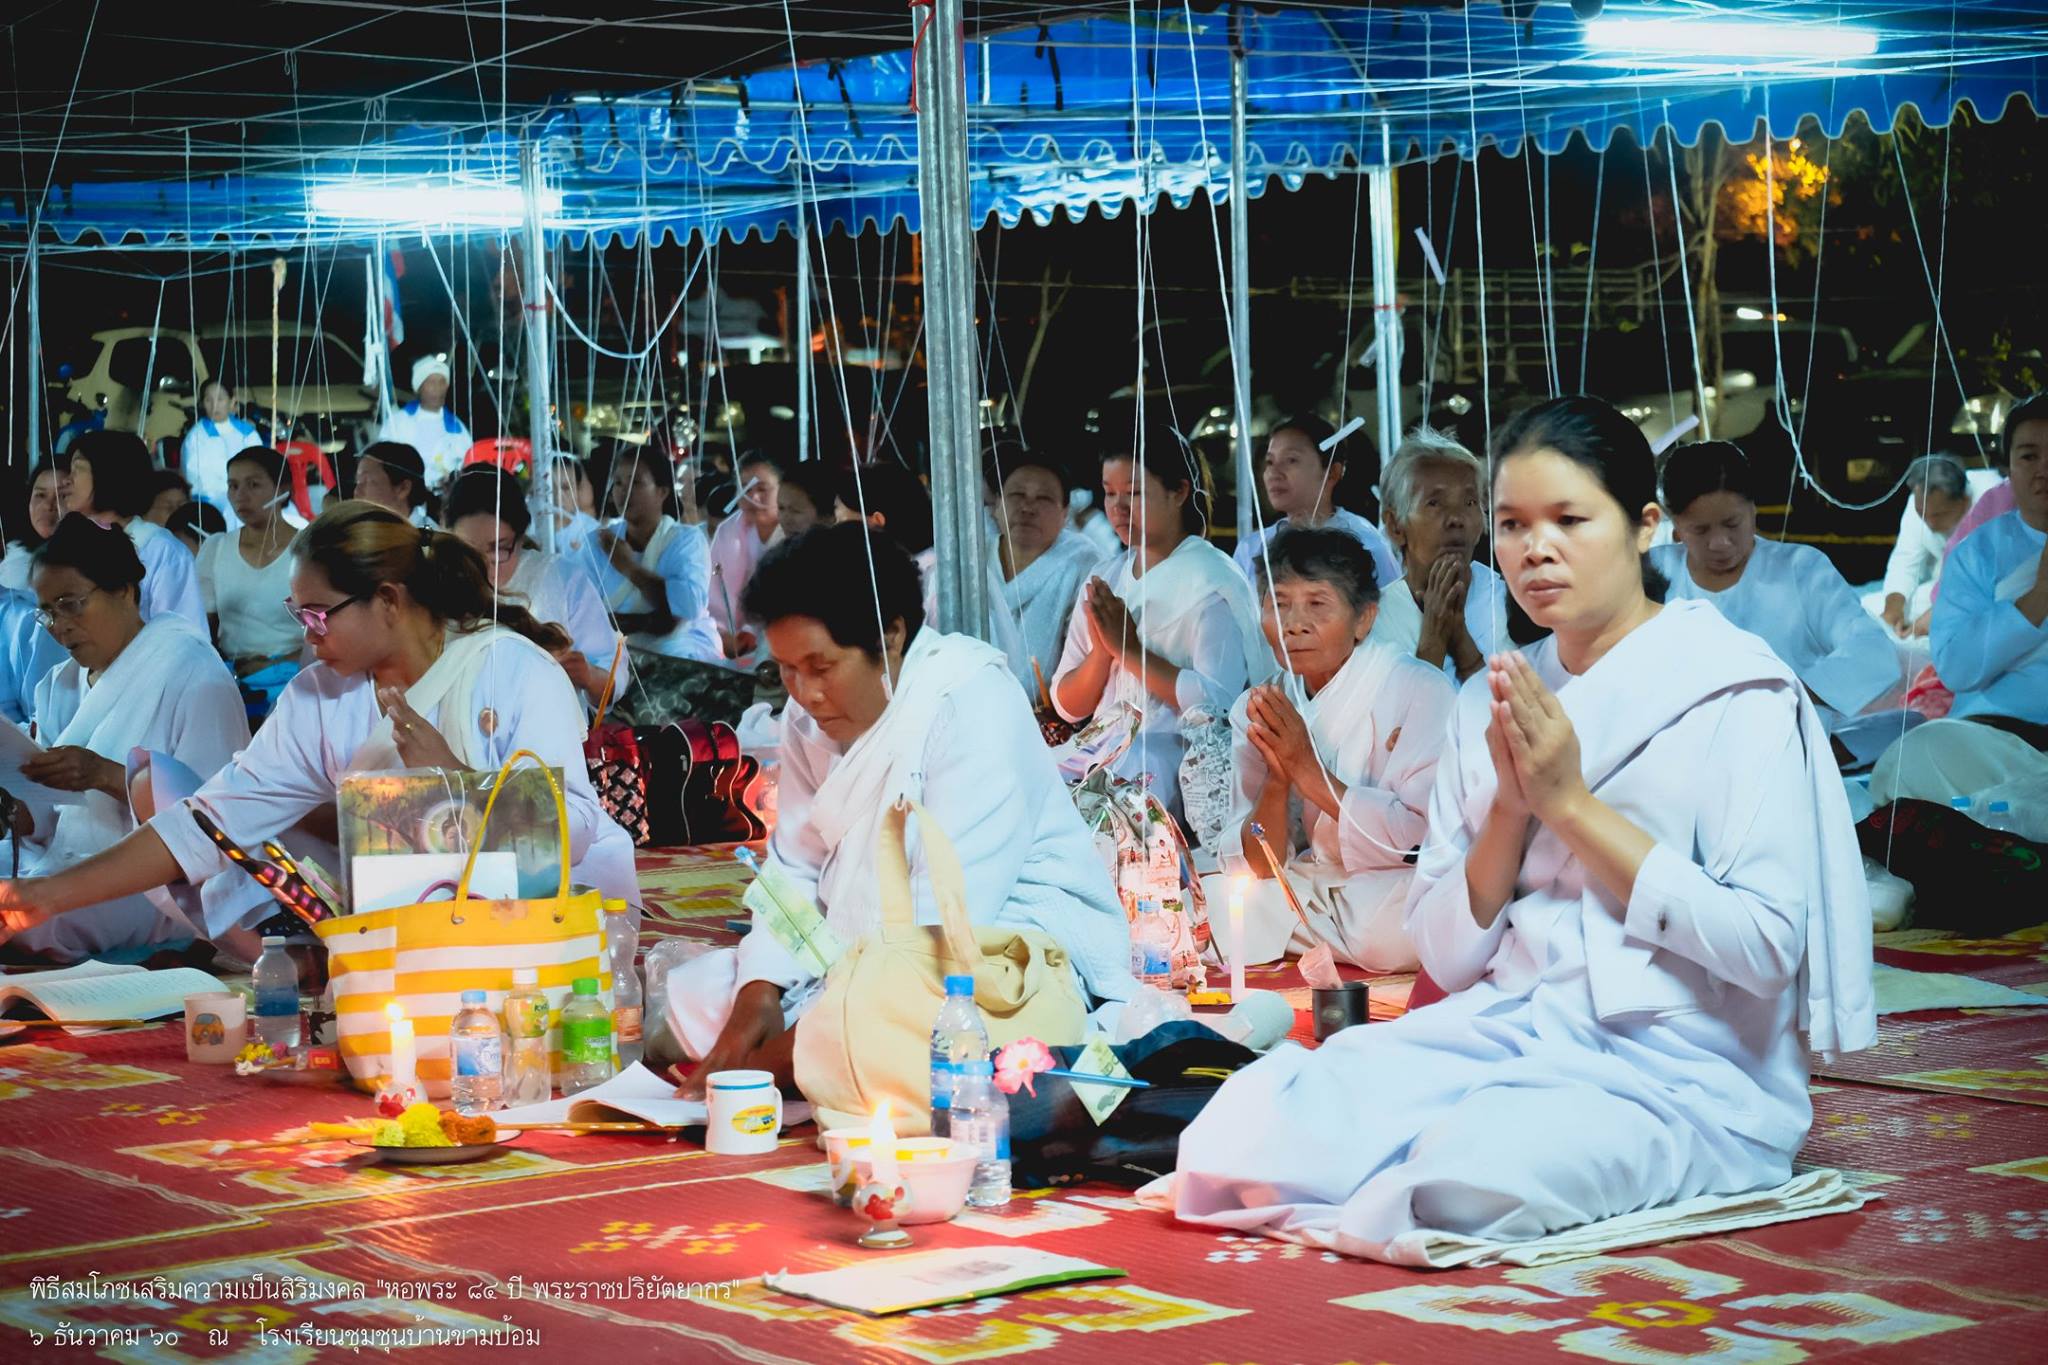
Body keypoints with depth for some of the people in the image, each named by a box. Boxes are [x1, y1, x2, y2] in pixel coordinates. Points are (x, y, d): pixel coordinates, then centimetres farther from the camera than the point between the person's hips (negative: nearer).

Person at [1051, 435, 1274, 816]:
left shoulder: (1213, 581, -4)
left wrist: (1130, 649, -12)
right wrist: (1102, 650, -7)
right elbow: (1067, 706, 12)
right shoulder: (1103, 582, 15)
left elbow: (1217, 703, -17)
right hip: (1105, 747, 6)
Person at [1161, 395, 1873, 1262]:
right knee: (1245, 1127, -22)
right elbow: (1446, 955, 10)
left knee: (1475, 1173, -37)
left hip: (1684, 1077, -5)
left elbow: (1767, 944, -14)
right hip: (1506, 1032, 5)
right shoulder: (1491, 706, 13)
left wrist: (1572, 803, -12)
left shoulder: (1734, 694, -3)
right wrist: (1511, 807, -7)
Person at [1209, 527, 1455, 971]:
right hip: (1312, 893, 5)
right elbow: (1260, 865, -1)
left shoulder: (1422, 692, -12)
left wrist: (1310, 770, -22)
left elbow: (1429, 839, -19)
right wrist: (1277, 778, -20)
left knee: (1386, 928, -38)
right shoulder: (1256, 710, 2)